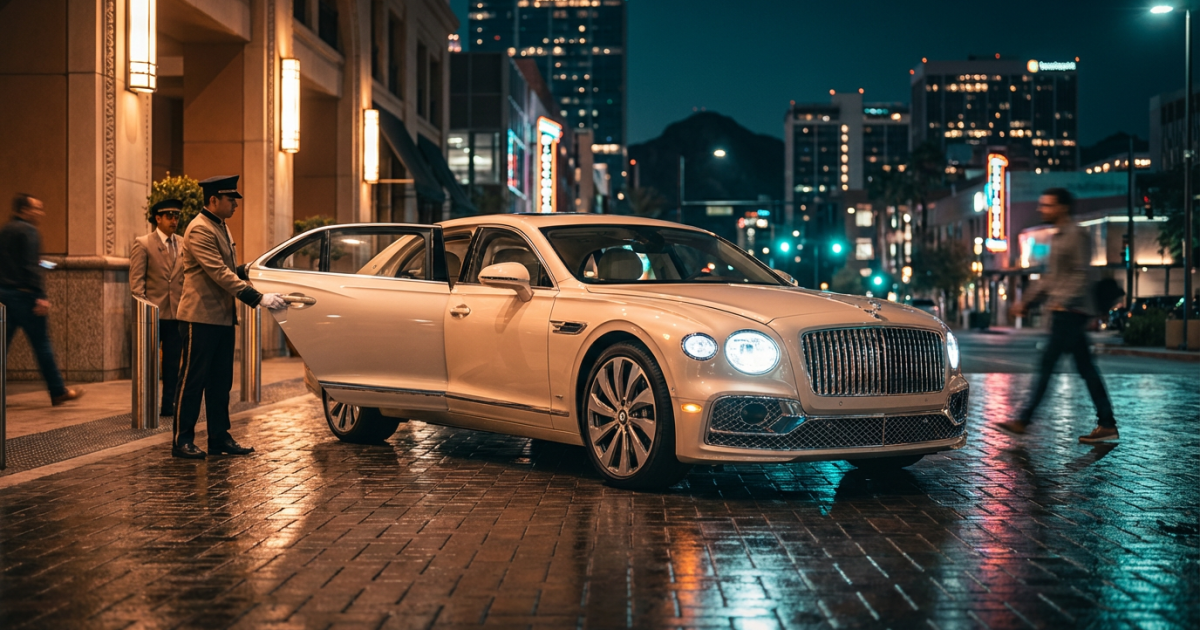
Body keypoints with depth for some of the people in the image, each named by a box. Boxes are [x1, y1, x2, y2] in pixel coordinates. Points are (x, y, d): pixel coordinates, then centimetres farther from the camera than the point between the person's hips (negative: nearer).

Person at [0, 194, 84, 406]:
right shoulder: (29, 231, -10)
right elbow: (31, 266, -18)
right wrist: (41, 296, -21)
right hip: (24, 294, -8)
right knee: (42, 344, 1)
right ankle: (58, 392, 9)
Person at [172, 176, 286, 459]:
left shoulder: (221, 228, 17)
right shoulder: (199, 230, -15)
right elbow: (219, 273, -22)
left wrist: (255, 292, 15)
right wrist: (258, 298, -25)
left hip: (223, 318, 9)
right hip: (201, 318, -9)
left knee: (221, 382, 11)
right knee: (193, 381, -3)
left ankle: (219, 438, 16)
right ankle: (182, 441, 3)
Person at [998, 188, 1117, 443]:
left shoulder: (1077, 235, -9)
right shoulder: (1058, 237, 21)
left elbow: (1081, 274, -17)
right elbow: (1050, 276, 26)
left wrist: (1064, 301, -26)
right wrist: (1028, 301, 22)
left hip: (1071, 311, -10)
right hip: (1062, 310, 10)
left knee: (1048, 363, -9)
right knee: (1085, 367, 7)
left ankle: (1024, 420, -7)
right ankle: (1107, 424, 8)